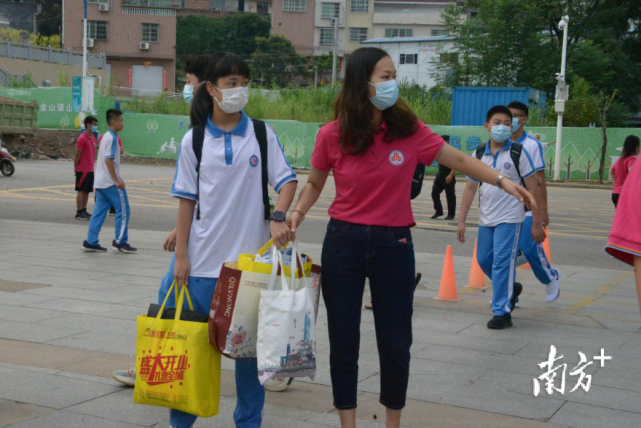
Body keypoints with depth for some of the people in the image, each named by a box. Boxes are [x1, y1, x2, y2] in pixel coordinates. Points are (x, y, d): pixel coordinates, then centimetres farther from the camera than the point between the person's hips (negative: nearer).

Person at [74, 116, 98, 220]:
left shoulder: (93, 138, 12)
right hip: (83, 170, -8)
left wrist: (92, 165, 14)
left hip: (90, 170, 8)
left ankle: (84, 210, 17)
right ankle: (79, 213, 0)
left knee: (87, 191, 11)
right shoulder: (82, 139, -14)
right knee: (81, 191, -3)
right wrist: (76, 168, -9)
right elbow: (77, 155, -12)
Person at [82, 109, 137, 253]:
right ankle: (120, 242, 1)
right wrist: (117, 180, -19)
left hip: (101, 182, 9)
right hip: (110, 182, -9)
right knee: (123, 210, -2)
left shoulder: (105, 137, 16)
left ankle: (90, 242, 8)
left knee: (99, 212, 9)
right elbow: (108, 160, -21)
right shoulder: (112, 138, -13)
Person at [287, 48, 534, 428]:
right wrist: (299, 211, -10)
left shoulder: (409, 130, -6)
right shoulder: (332, 136, -6)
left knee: (396, 343, 7)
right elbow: (315, 183, 8)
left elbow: (459, 159, -3)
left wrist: (502, 180, -15)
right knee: (343, 341, 8)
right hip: (343, 243, 0)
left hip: (394, 244, 0)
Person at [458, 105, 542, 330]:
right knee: (483, 260, 13)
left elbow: (533, 189, -7)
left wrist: (537, 224, -10)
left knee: (502, 263, -8)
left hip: (509, 218, -5)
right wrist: (462, 221, 5)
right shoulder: (479, 154, 5)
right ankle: (511, 288, 38)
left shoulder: (518, 153, -7)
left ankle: (502, 312, 2)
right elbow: (470, 187, 10)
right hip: (485, 219, 5)